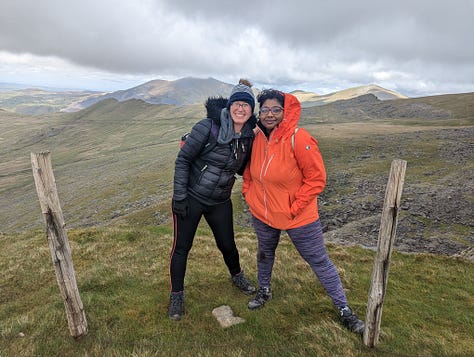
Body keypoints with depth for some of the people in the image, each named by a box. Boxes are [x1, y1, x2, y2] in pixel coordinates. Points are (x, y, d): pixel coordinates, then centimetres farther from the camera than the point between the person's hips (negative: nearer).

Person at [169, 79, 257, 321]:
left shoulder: (249, 136, -2)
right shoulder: (208, 127, -20)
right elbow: (182, 160, -14)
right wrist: (179, 197, -15)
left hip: (220, 202, 4)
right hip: (190, 198, -4)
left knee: (227, 244, 17)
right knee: (181, 247, 7)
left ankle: (237, 276, 49)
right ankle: (176, 296, 30)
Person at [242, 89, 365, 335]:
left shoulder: (299, 139, -23)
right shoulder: (256, 138, -5)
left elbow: (317, 178, -19)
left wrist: (295, 208, -18)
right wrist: (248, 191, 6)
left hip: (298, 217, -5)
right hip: (261, 214, 5)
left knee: (319, 262, 9)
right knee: (265, 253, 26)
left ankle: (344, 310, 29)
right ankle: (264, 291, 54)